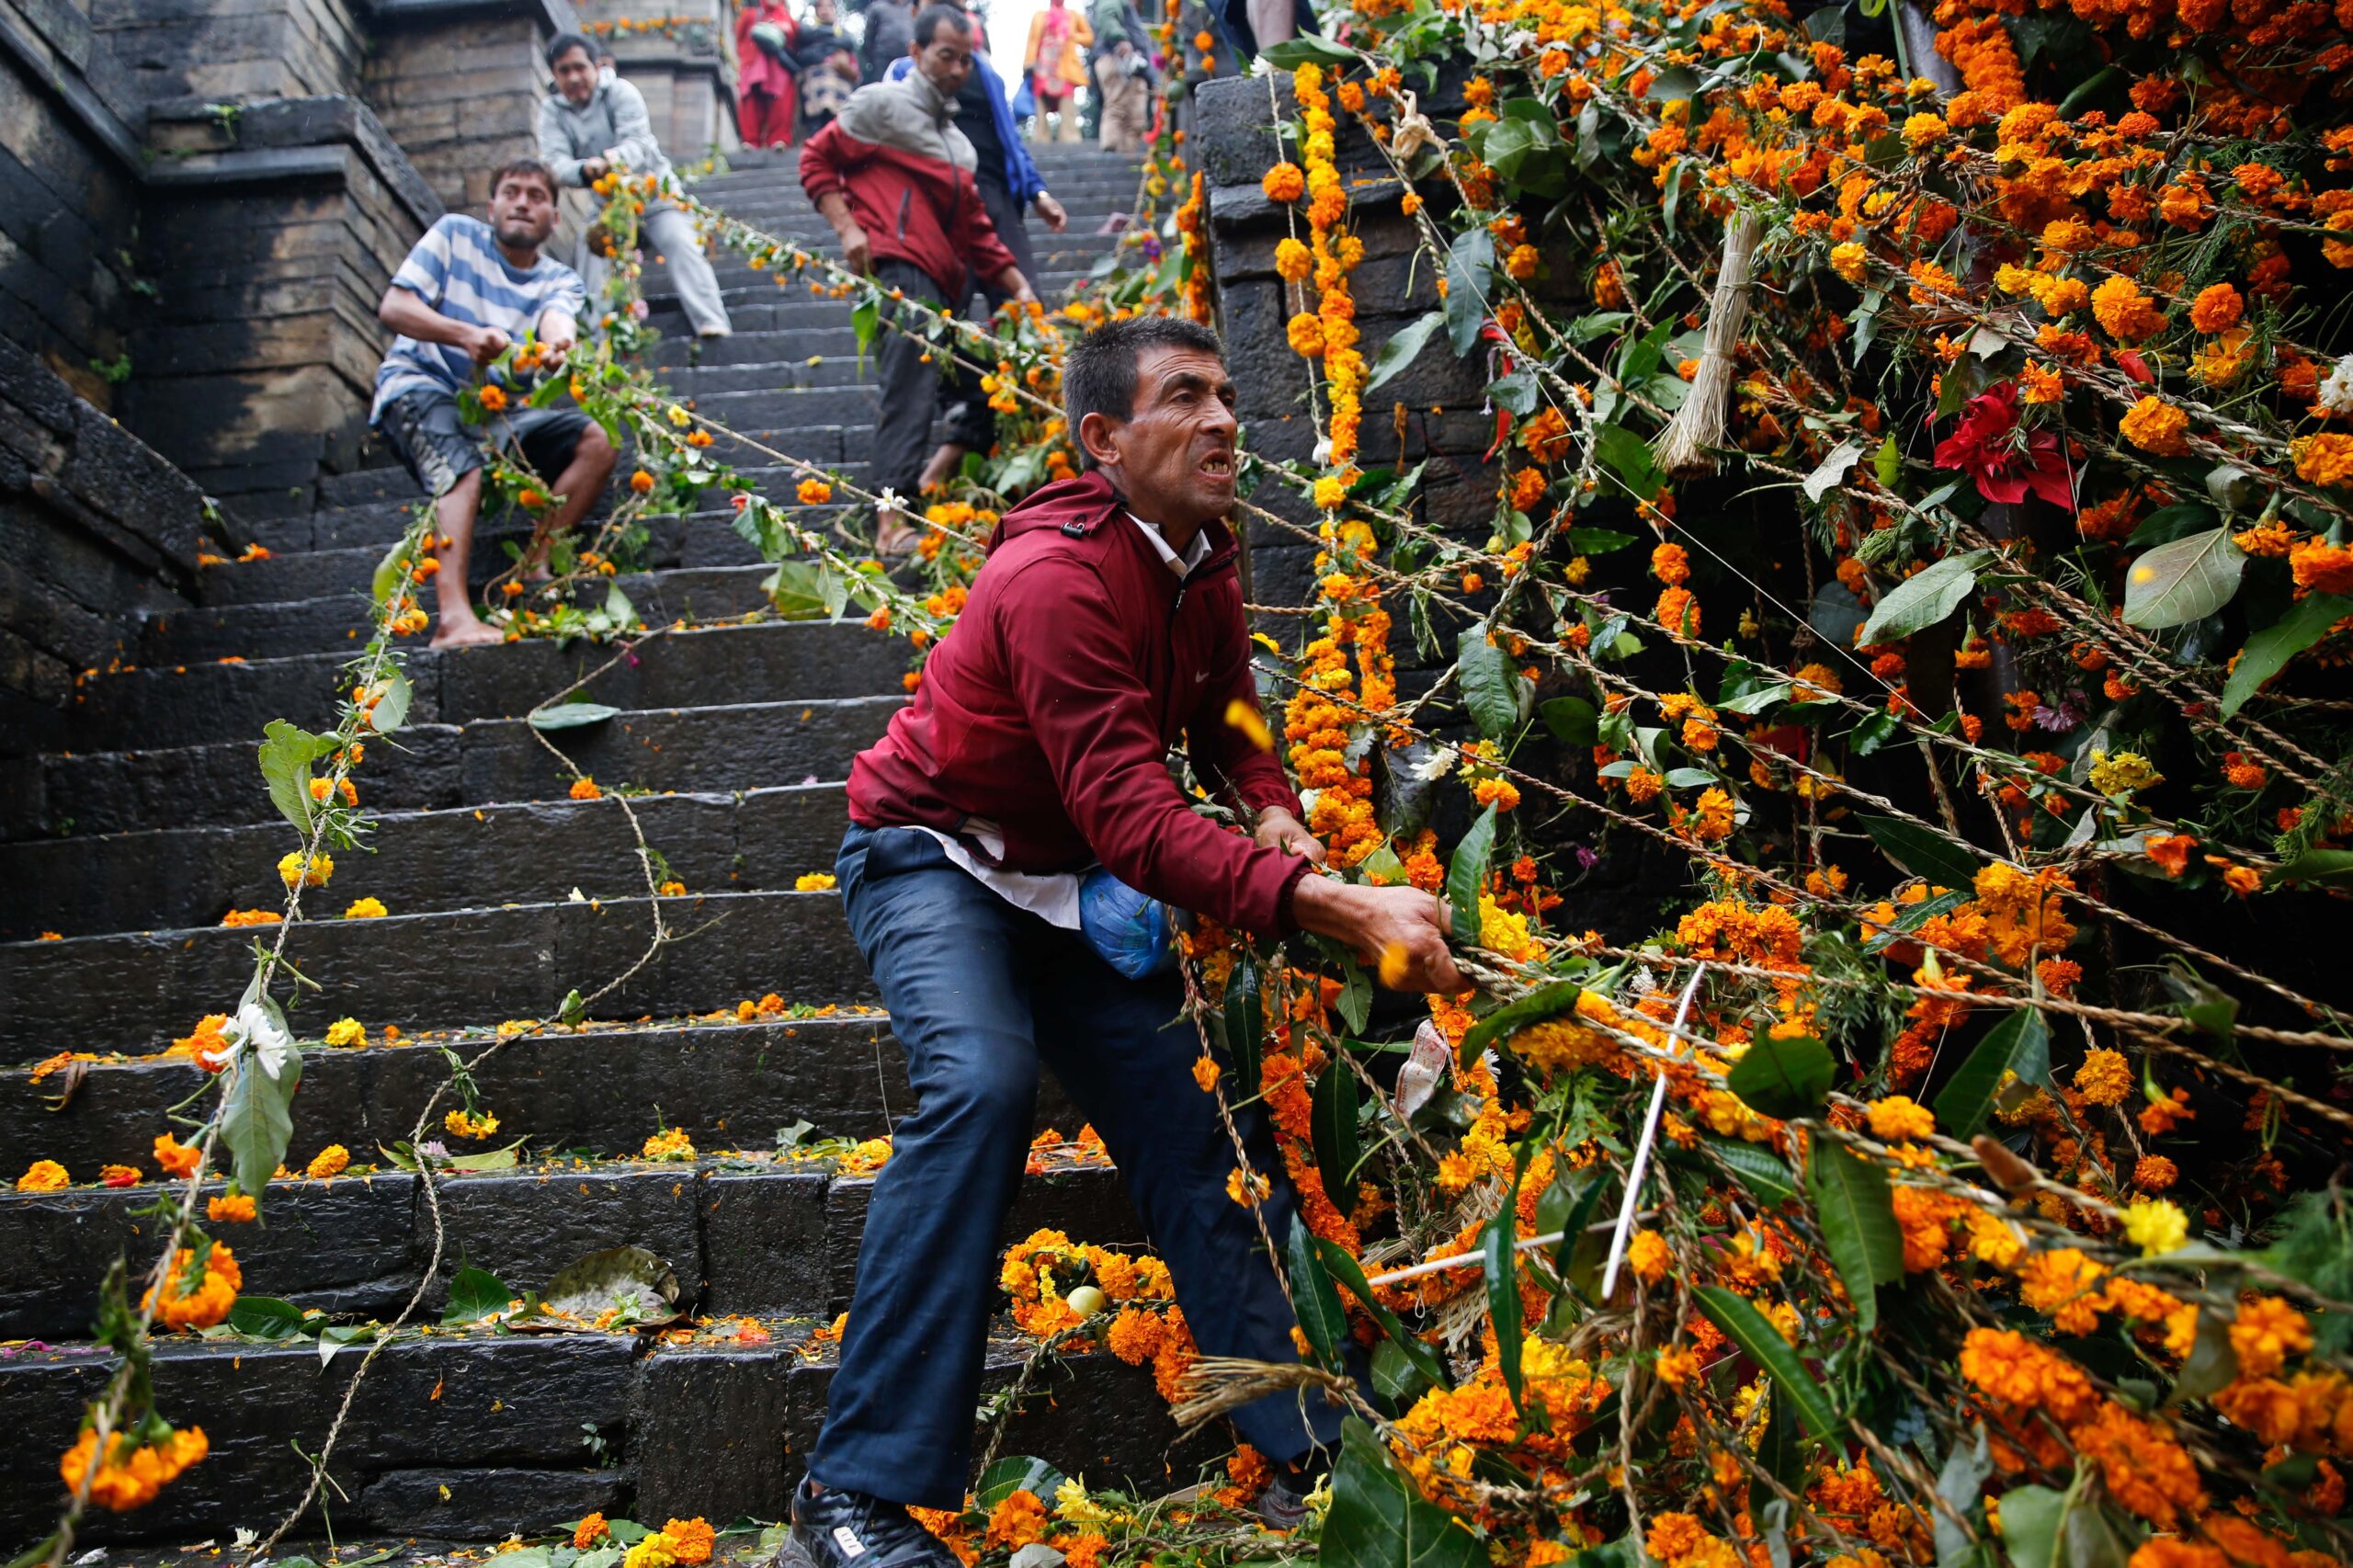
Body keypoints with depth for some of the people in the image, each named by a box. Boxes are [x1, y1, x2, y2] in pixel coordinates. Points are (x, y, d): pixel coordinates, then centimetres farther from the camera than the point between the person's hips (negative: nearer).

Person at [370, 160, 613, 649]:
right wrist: (464, 334, -28)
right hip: (420, 387, -4)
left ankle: (534, 568, -23)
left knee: (596, 443, -19)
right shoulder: (454, 233, 4)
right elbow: (393, 307, -7)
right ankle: (454, 617, -50)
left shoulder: (559, 280, 9)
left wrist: (557, 342, -45)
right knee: (463, 471, -35)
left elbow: (557, 318, -17)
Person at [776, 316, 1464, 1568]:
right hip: (937, 858, -7)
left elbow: (1223, 718, 15)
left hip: (1073, 883, 7)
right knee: (980, 1082, -32)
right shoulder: (1058, 577, -28)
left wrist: (1271, 807, -9)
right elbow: (1131, 816, -37)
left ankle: (1315, 1452, 4)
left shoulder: (1204, 567, 0)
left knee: (1199, 1117, -3)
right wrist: (1334, 907, -47)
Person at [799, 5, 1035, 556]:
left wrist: (1018, 285, 17)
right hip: (896, 268, -9)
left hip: (942, 284, 9)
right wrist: (846, 228, -12)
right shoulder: (884, 104, 7)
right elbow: (817, 159, 2)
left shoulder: (959, 144, 29)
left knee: (981, 382, 5)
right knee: (910, 391, -20)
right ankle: (893, 522, -26)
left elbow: (976, 231, 28)